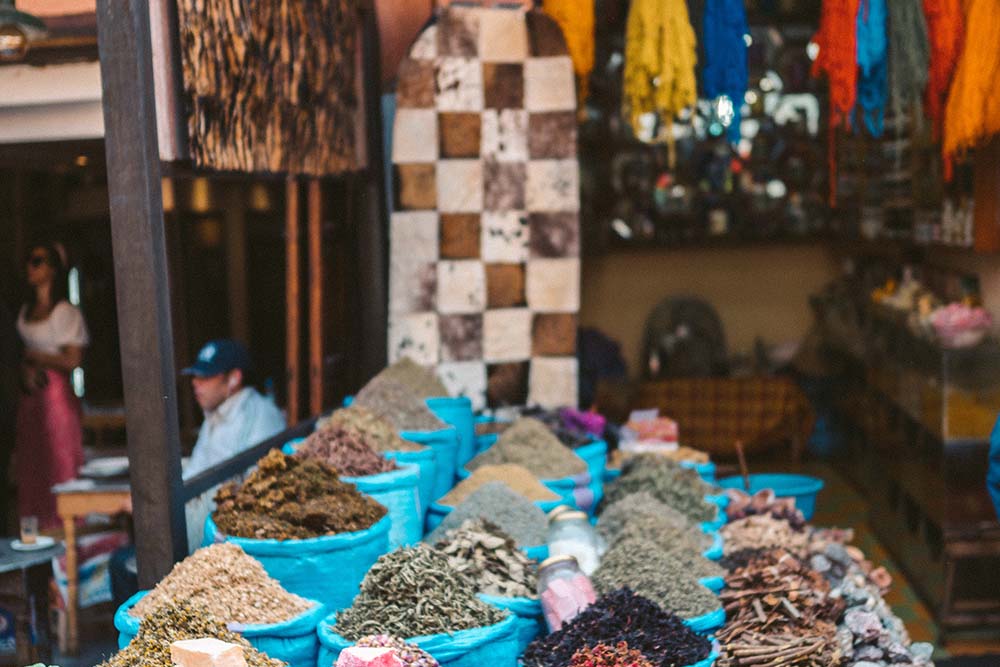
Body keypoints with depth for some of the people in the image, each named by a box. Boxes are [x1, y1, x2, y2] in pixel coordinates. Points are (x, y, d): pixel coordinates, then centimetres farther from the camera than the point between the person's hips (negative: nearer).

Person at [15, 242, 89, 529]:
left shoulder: (66, 312, -4)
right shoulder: (26, 312, 15)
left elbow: (72, 360, -9)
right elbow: (19, 355, 14)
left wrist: (31, 355, -9)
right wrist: (25, 369, -7)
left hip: (56, 394, -6)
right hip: (29, 395, 6)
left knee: (59, 462, -4)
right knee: (29, 465, 4)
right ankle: (37, 525, 9)